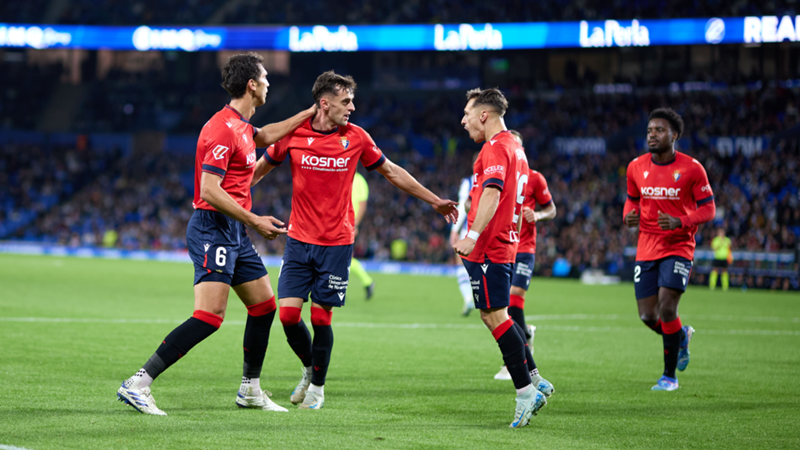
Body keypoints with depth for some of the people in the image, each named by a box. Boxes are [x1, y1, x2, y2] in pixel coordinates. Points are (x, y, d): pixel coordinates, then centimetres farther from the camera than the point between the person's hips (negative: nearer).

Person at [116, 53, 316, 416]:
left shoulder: (241, 125, 13)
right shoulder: (223, 129, -17)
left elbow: (266, 136, 37)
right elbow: (209, 191, -23)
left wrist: (310, 113, 36)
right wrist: (254, 221, -20)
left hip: (235, 233, 10)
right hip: (213, 230, -10)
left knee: (264, 305, 14)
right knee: (209, 316, -18)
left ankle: (250, 390, 26)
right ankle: (138, 384, -19)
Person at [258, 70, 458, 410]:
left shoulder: (356, 137, -1)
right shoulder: (293, 134, -4)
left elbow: (391, 171, 12)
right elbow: (262, 167, 12)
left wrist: (434, 201, 15)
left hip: (337, 243, 0)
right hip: (299, 241, 0)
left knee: (321, 316, -2)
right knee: (288, 313, -5)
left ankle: (317, 387, 17)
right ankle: (309, 368, 23)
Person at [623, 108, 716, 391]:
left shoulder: (691, 168, -9)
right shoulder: (636, 167, 3)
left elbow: (708, 209, -5)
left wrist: (679, 222, -22)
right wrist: (629, 216, -5)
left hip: (678, 247, -4)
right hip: (646, 248, 4)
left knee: (666, 307, -16)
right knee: (647, 316, 0)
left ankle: (670, 375, 1)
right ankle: (681, 336, 35)